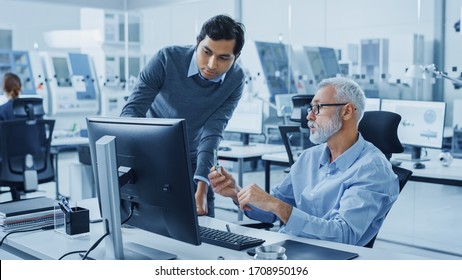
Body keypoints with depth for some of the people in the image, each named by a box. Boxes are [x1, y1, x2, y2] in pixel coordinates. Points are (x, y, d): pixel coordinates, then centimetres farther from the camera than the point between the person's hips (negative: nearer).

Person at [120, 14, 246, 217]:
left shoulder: (235, 80, -17)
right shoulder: (167, 59, -24)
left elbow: (212, 131, -21)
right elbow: (131, 111, -25)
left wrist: (201, 190, -32)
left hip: (193, 162, 2)